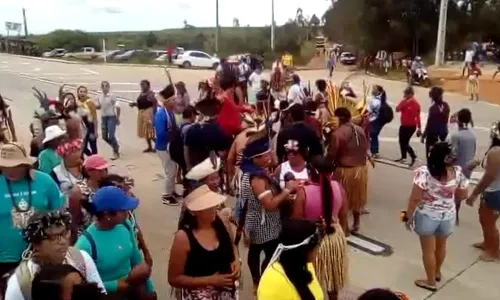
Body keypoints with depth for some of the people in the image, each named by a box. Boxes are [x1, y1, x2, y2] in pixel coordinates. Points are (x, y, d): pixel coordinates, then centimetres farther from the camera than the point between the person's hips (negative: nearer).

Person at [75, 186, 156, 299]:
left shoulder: (125, 225, -8)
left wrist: (149, 290, 7)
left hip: (131, 285, 4)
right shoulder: (86, 244, -24)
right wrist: (117, 285, -21)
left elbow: (137, 260, 4)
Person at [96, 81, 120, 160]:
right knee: (104, 137, 8)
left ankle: (116, 152, 6)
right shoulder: (99, 97, 4)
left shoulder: (112, 96, -12)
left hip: (111, 117, -6)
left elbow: (118, 107, -12)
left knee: (111, 136, -12)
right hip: (103, 118, 6)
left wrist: (117, 118, -11)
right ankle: (116, 146, 34)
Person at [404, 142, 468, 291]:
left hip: (427, 216, -4)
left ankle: (431, 282, 28)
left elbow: (415, 198, -22)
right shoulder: (458, 172, -11)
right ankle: (437, 272, 49)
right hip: (448, 216, 4)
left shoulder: (424, 172, -23)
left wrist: (409, 216, -9)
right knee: (441, 246, 27)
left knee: (428, 250, 14)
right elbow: (463, 195, 1)